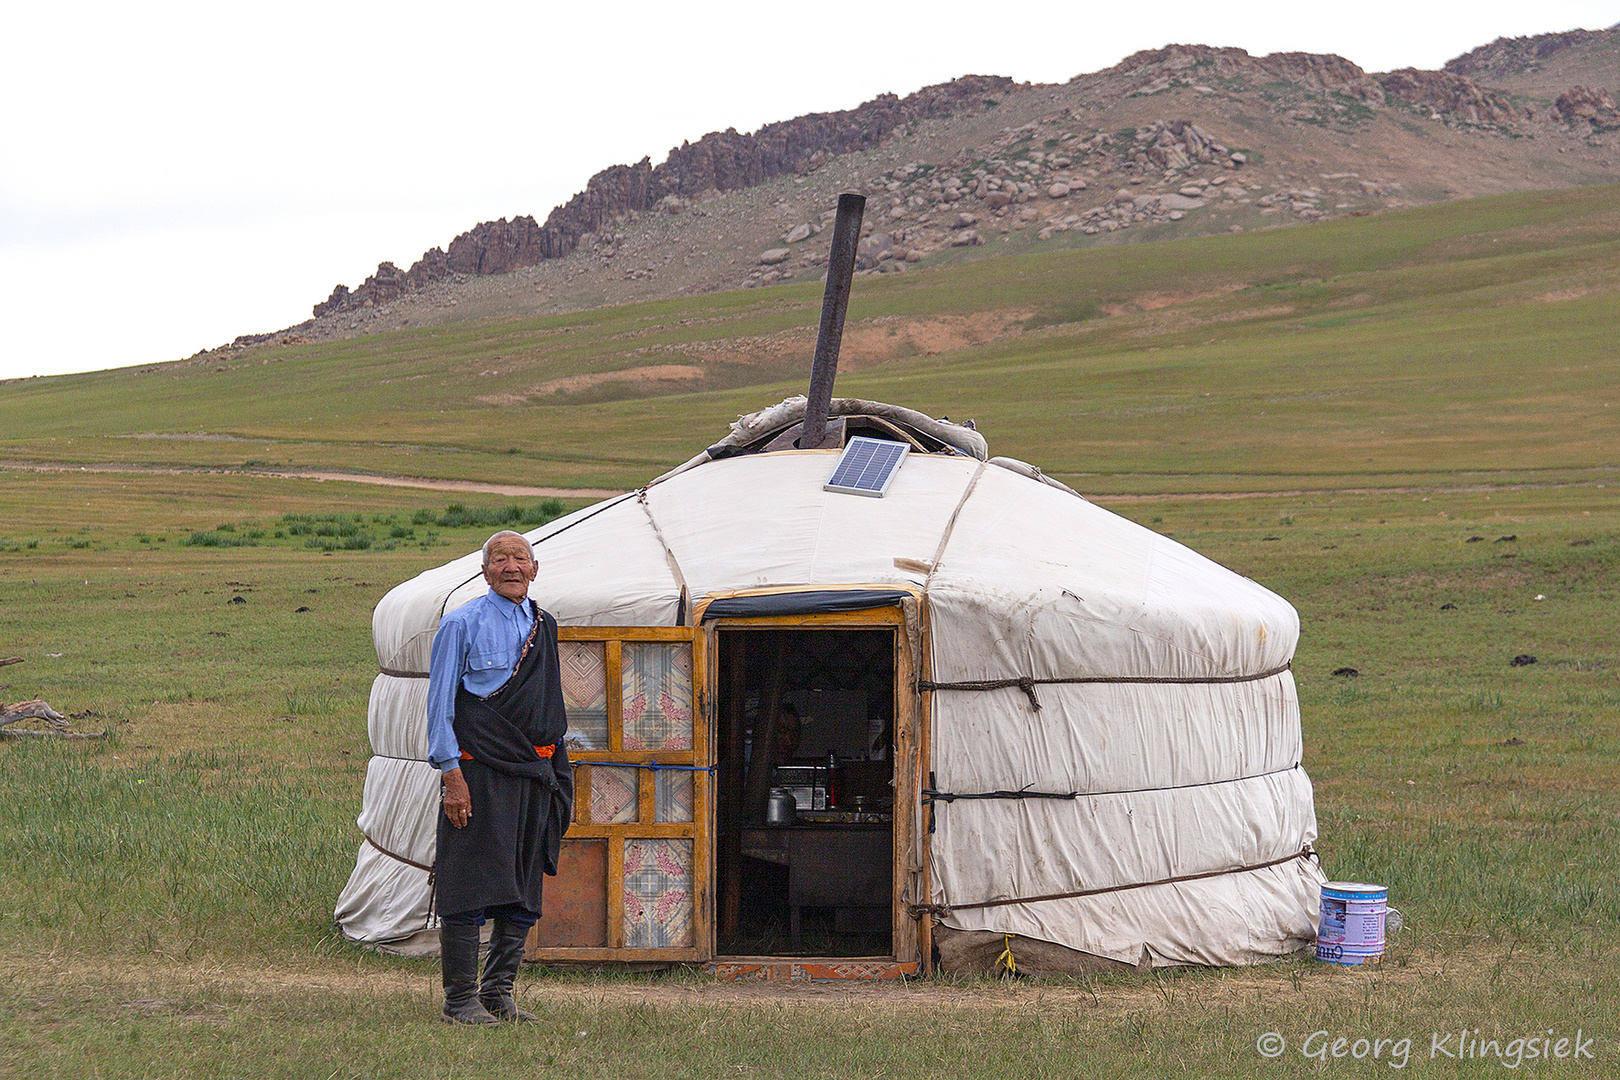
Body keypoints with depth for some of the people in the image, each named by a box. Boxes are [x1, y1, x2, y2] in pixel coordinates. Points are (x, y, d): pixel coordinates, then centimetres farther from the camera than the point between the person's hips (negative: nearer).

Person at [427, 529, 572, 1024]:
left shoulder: (543, 627, 14)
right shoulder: (462, 624, -4)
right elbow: (440, 703, -5)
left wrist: (556, 775, 18)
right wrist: (451, 773, -13)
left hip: (535, 773, 6)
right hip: (479, 773, -6)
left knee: (524, 891, 8)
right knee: (471, 888, -6)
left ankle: (498, 992, 17)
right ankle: (461, 999, 1)